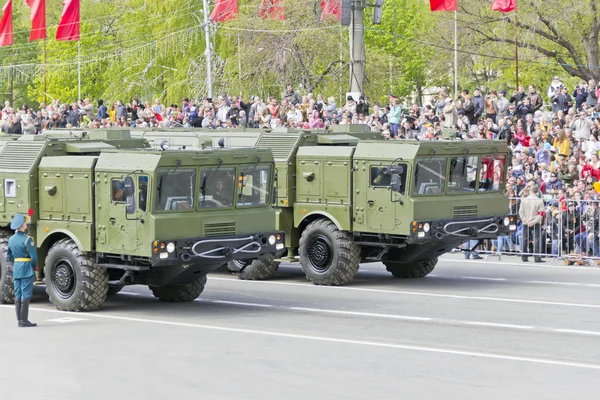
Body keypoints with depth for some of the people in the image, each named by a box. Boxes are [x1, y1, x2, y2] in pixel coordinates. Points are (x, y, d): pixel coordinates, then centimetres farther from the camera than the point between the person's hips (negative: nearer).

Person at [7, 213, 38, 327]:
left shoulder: (11, 239, 6)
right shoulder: (27, 239, -15)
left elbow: (9, 257, 14)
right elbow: (33, 257, -16)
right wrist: (35, 266, 1)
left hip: (16, 269, 7)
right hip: (27, 269, -7)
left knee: (18, 295, 10)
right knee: (25, 295, -3)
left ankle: (19, 320, 13)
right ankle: (24, 320, -3)